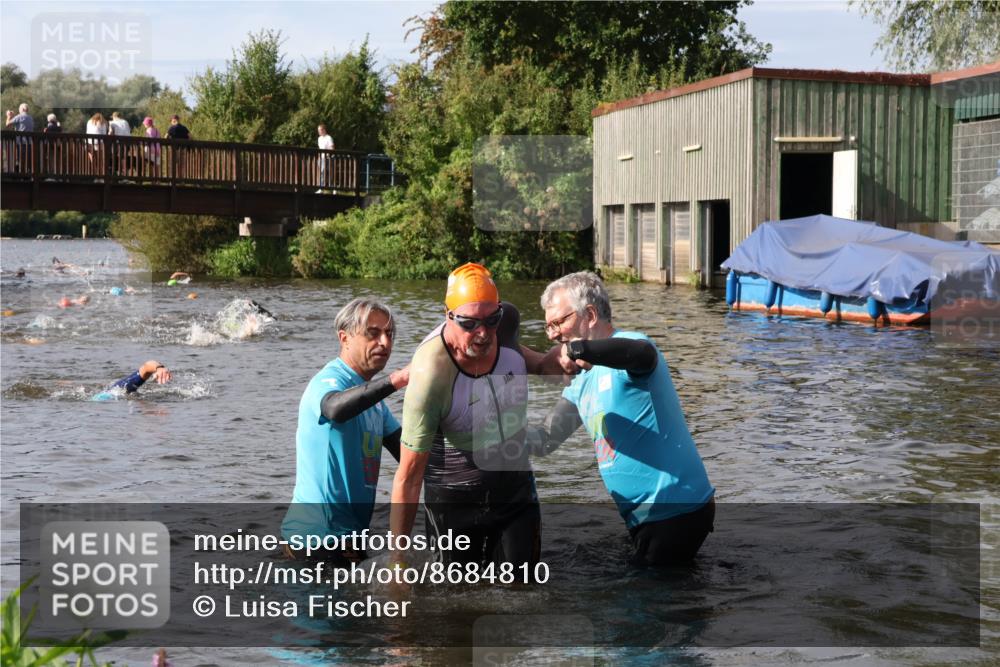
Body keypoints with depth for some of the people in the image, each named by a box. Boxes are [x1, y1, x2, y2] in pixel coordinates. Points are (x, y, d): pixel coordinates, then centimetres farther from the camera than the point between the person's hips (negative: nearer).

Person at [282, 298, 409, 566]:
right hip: (317, 534, -9)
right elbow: (336, 409, -40)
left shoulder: (370, 393, 15)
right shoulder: (329, 381, -14)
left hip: (348, 533, 9)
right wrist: (397, 379, -50)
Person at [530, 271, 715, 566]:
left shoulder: (626, 350, -15)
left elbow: (643, 354, -41)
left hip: (677, 511, -10)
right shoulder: (583, 382, 14)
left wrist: (576, 348, -50)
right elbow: (546, 439, 12)